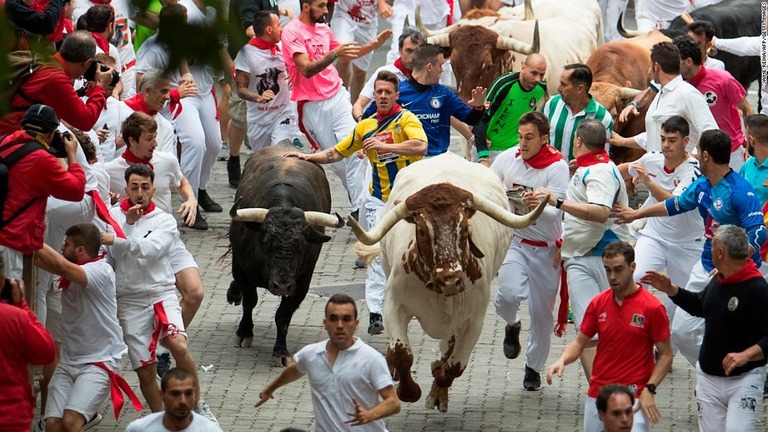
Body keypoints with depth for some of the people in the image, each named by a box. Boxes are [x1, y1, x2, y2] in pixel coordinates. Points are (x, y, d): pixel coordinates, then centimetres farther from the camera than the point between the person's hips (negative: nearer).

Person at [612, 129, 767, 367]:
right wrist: (637, 214, 37)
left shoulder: (740, 192, -21)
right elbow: (675, 204, 25)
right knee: (682, 332, 10)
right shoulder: (702, 186, 6)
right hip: (706, 267, 9)